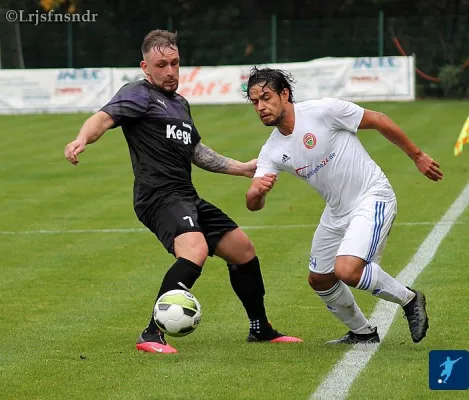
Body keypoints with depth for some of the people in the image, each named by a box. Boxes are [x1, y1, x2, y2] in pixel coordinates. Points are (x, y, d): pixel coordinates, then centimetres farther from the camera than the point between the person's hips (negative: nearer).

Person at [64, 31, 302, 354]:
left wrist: (242, 168, 38)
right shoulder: (138, 94, -3)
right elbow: (105, 118, -21)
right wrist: (82, 139, -42)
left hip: (187, 198, 9)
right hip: (160, 196, -9)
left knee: (243, 250, 16)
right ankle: (152, 336, -34)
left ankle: (261, 330, 33)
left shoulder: (180, 104, 24)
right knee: (195, 251, -33)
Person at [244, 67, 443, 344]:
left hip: (373, 197, -8)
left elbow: (379, 121, -9)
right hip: (337, 212, 8)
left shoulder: (323, 110, -19)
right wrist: (258, 191, -35)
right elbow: (253, 204, -9)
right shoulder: (272, 152, -2)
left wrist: (418, 156, -2)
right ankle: (363, 333, 35)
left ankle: (409, 299, -1)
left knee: (347, 271, -25)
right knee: (319, 279, 13)